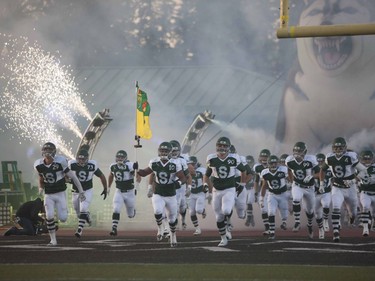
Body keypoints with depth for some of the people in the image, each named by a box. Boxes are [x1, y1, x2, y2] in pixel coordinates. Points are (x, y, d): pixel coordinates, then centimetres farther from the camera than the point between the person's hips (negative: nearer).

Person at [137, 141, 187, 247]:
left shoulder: (175, 164, -13)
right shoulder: (154, 163, -6)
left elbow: (183, 178, -10)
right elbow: (144, 173, 10)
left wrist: (179, 182, -32)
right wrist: (137, 170, -10)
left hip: (171, 196, 0)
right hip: (158, 195, 0)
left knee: (172, 219, 13)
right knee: (158, 212, -27)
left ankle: (173, 235, 42)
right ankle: (160, 229, 3)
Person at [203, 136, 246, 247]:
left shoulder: (234, 159, -7)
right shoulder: (212, 159, -3)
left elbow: (243, 171, 10)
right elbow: (207, 175, 11)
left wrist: (242, 184, 10)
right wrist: (206, 185, -6)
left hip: (230, 190, -2)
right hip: (217, 191, 2)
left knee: (226, 211, -27)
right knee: (219, 217, 6)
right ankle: (223, 239, 22)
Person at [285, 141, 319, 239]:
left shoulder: (310, 160, -23)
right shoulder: (290, 160, -14)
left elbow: (319, 173, -13)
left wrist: (311, 177, -31)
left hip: (309, 188, 0)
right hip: (297, 186, 0)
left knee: (309, 210, 14)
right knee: (296, 200, -32)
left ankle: (310, 227, 41)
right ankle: (297, 223, -25)